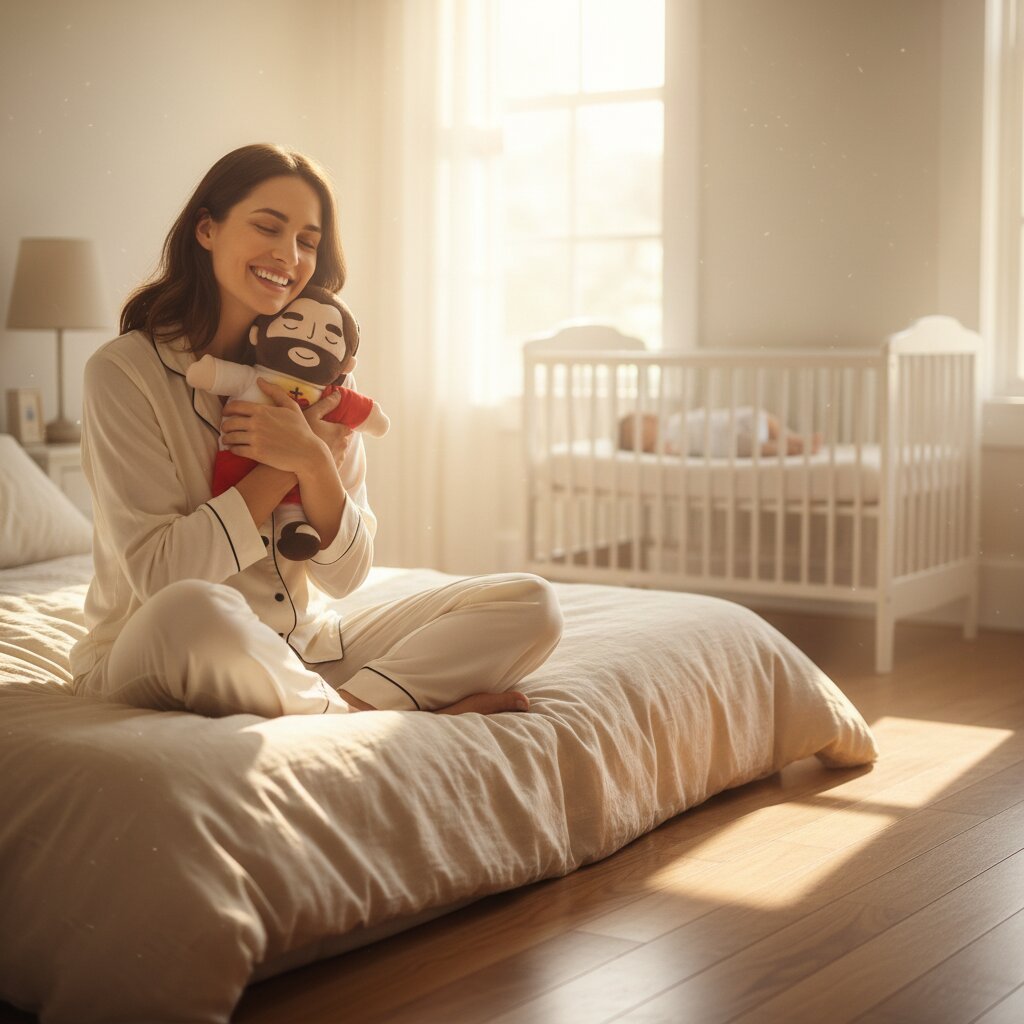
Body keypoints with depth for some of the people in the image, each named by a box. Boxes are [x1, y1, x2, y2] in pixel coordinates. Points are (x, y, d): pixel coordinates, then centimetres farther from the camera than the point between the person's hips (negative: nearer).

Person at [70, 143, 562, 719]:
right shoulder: (124, 371, -8)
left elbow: (345, 576, 0)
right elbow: (158, 574, -17)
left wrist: (314, 460, -17)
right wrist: (287, 465, -16)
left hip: (302, 649, 5)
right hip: (155, 658, -5)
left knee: (530, 605, -7)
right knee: (194, 609, -42)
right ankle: (355, 713, -17)